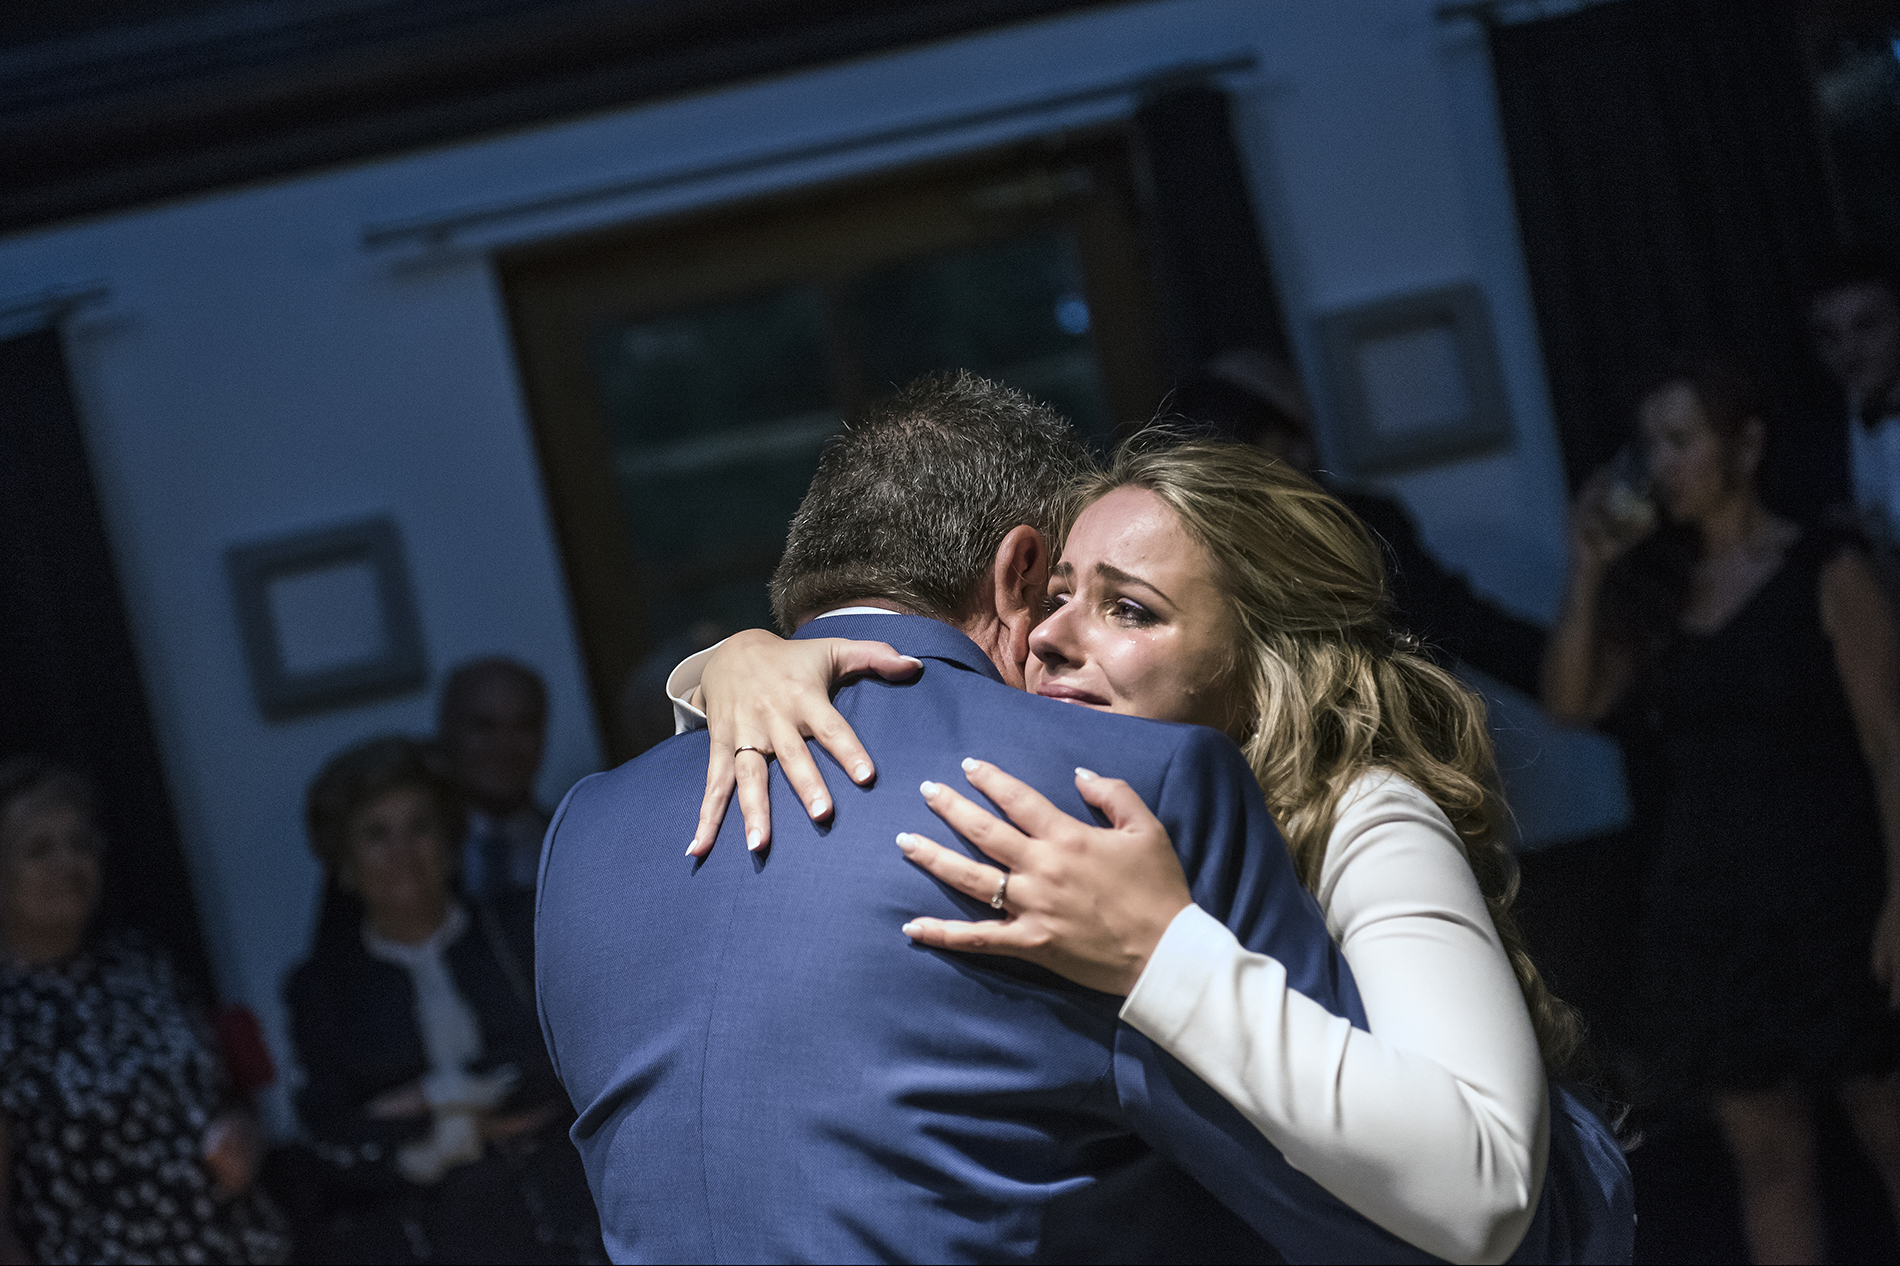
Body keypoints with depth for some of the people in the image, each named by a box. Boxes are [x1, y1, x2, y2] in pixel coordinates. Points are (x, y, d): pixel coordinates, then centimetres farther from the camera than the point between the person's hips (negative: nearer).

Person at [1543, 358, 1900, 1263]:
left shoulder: (1826, 573, -6)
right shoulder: (1658, 584, 8)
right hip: (1706, 905, 4)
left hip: (1826, 895, -4)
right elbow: (1572, 702, -2)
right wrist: (1588, 572, -9)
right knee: (1764, 1152, 8)